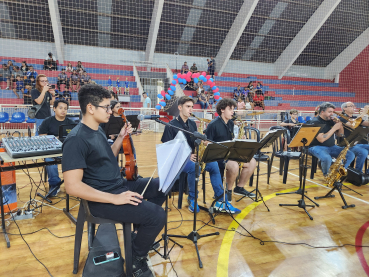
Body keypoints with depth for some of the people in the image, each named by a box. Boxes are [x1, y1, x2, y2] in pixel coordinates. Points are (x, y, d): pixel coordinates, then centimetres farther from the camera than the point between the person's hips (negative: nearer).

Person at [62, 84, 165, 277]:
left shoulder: (97, 130, 8)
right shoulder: (76, 140, -22)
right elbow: (72, 186, -26)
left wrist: (121, 138, 6)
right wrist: (114, 198, -27)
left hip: (120, 185, 10)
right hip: (102, 199, -9)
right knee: (158, 216, -21)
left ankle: (141, 229, 25)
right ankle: (137, 258, 6)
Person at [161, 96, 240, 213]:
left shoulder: (192, 124, 16)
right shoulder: (171, 125, -4)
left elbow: (196, 143, 16)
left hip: (192, 156, 6)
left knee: (214, 164, -19)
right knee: (194, 167, -36)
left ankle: (220, 201, -14)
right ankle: (192, 199, -13)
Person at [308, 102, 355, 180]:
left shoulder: (331, 121, 10)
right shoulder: (315, 122, -13)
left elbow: (340, 135, 15)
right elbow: (321, 139, -24)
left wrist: (340, 125, -5)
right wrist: (334, 128, -19)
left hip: (331, 147, 7)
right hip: (318, 147, -7)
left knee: (351, 155, -9)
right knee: (327, 158, -36)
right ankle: (327, 175, -4)